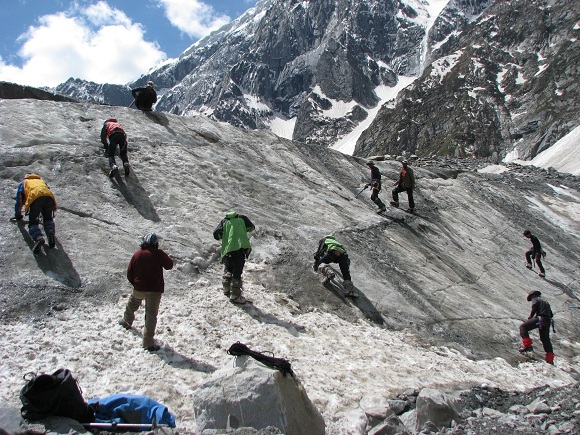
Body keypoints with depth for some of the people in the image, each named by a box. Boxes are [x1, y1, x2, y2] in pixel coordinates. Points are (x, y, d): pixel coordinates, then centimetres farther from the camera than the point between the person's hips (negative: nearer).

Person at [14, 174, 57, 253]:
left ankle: (38, 237, -29)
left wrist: (18, 215, 51)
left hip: (35, 197, -3)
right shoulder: (41, 181, 44)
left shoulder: (23, 183, 37)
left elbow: (19, 200, 38)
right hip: (49, 196, 3)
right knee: (48, 219, 21)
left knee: (33, 223, 1)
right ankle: (50, 231, -11)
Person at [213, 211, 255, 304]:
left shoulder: (224, 221, 16)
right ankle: (235, 296, -1)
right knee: (237, 272, -1)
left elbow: (216, 233, 5)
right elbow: (251, 228, 18)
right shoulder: (241, 218, 15)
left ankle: (226, 290, 32)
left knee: (228, 270, 23)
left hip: (228, 249, 2)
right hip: (241, 247, -2)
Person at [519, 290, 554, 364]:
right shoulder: (546, 302, 33)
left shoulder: (535, 299, 11)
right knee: (545, 340, 14)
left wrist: (531, 316, -4)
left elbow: (534, 306, -12)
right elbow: (551, 315, 29)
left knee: (523, 327, -6)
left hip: (540, 319, -8)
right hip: (547, 321, 8)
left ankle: (527, 345, -20)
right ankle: (550, 359, 14)